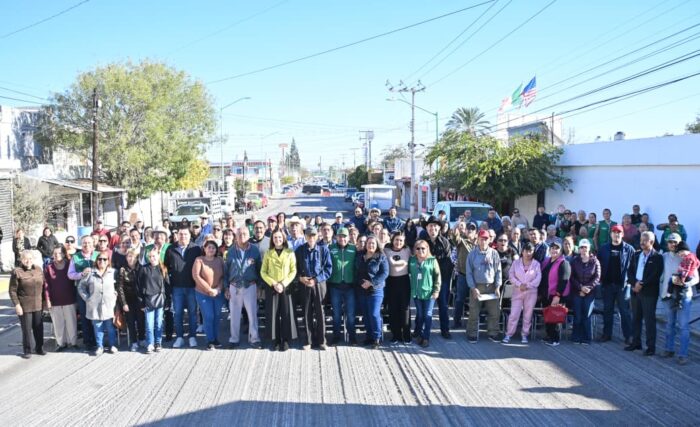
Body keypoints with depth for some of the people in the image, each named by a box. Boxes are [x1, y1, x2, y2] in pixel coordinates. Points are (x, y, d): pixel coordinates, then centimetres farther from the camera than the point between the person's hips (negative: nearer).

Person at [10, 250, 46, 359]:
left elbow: (43, 285, 14)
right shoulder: (17, 272, -8)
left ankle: (39, 347, 25)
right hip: (24, 306, -4)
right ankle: (27, 350, 15)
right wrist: (16, 305, -12)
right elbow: (12, 290, -8)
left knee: (39, 327, 11)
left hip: (38, 305, 4)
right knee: (27, 329, 2)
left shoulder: (38, 269, 6)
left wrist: (44, 300, 12)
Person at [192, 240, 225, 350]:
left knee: (217, 316, 6)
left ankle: (216, 339, 18)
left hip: (218, 294, 3)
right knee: (208, 317, -4)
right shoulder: (199, 260, -7)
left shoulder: (220, 260, 2)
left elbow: (223, 276, 3)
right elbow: (196, 276, -13)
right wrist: (209, 289, -14)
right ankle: (210, 341, 6)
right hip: (203, 294, -3)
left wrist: (218, 289, -12)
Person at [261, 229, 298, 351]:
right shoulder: (268, 254, 6)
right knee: (273, 314, 0)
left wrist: (283, 284, -13)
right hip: (271, 287, 1)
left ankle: (286, 340, 6)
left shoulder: (290, 253, 3)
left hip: (286, 287, -1)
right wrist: (273, 284, -11)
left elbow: (293, 271, -1)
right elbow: (263, 272, 3)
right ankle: (275, 340, 9)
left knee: (287, 314, -2)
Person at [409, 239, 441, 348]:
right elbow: (409, 274, 11)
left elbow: (437, 276, -5)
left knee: (427, 315, 1)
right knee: (419, 314, 13)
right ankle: (419, 334, 25)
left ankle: (426, 337, 8)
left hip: (429, 292, -3)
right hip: (416, 292, 3)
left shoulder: (432, 260, -6)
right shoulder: (412, 260, 4)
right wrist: (411, 287, 7)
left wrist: (436, 290, -9)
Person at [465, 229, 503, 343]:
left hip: (491, 286, 2)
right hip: (477, 286, -2)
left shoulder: (494, 253, 2)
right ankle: (472, 334, 13)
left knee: (495, 311, 5)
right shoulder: (473, 254, -2)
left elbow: (498, 271, 4)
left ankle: (493, 333, 19)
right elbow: (469, 272, -2)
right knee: (474, 312, 2)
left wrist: (497, 286, -3)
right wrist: (473, 288, -9)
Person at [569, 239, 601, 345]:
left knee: (587, 315, -2)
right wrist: (581, 287, -12)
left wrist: (589, 287, -13)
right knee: (578, 315, -1)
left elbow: (597, 277, -1)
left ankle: (587, 338, 6)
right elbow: (572, 277, 0)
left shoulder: (595, 261, 2)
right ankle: (576, 337, 7)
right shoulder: (574, 261, 3)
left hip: (590, 292, 0)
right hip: (577, 292, 0)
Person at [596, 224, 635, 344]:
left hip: (623, 284, -3)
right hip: (607, 284, 3)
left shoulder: (629, 249, -2)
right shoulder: (604, 248, 6)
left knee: (624, 311, 1)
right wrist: (601, 279, -1)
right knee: (607, 310, 10)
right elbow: (599, 264, 7)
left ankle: (628, 336, 6)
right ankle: (606, 334, 18)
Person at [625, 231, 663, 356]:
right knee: (636, 318, 12)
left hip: (649, 292, -6)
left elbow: (655, 275, -13)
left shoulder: (657, 257, -6)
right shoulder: (636, 255, 12)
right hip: (635, 291, 6)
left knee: (649, 320, -2)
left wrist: (642, 284, -16)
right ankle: (636, 342, 22)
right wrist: (634, 283, -8)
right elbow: (630, 271, 8)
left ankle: (651, 346, 4)